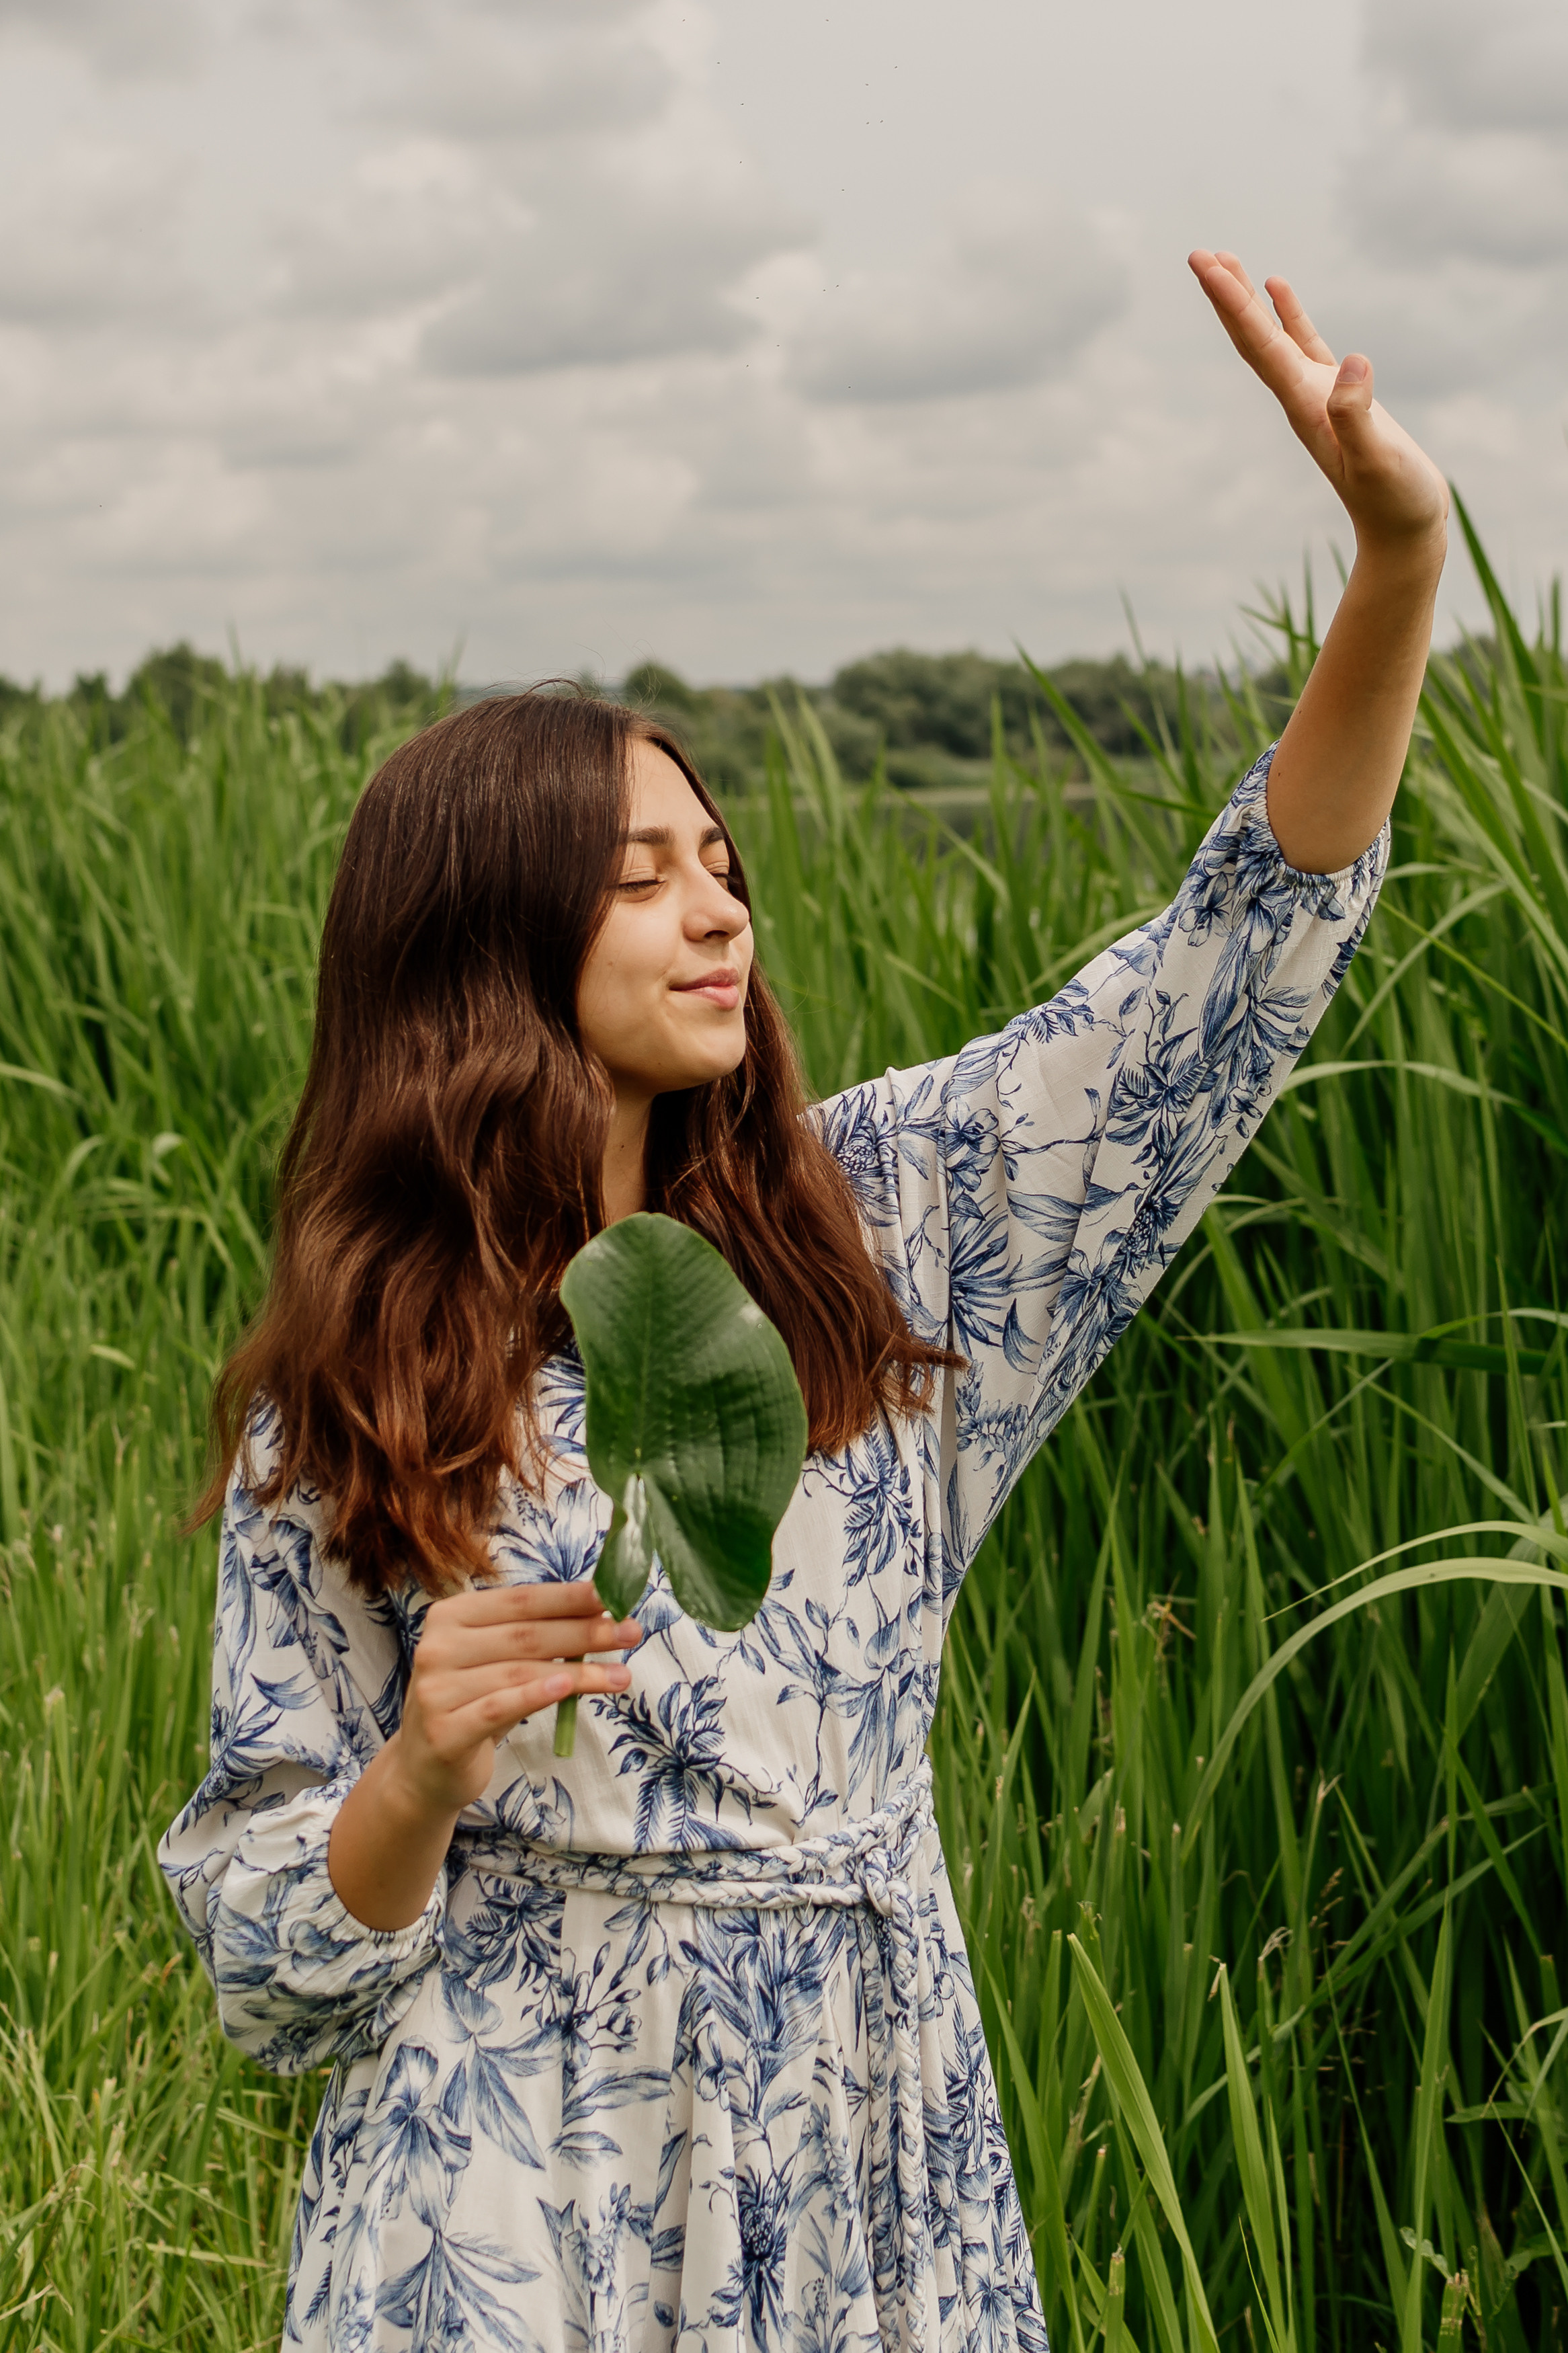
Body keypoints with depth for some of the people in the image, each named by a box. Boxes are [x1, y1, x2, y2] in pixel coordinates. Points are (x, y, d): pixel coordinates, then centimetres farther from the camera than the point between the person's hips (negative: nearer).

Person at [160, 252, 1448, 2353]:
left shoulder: (870, 1228, 0)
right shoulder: (341, 1412, -5)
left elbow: (1228, 976, -5)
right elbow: (266, 1960, -2)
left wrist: (1399, 564, -17)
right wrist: (424, 1769, -23)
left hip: (878, 2172, 3)